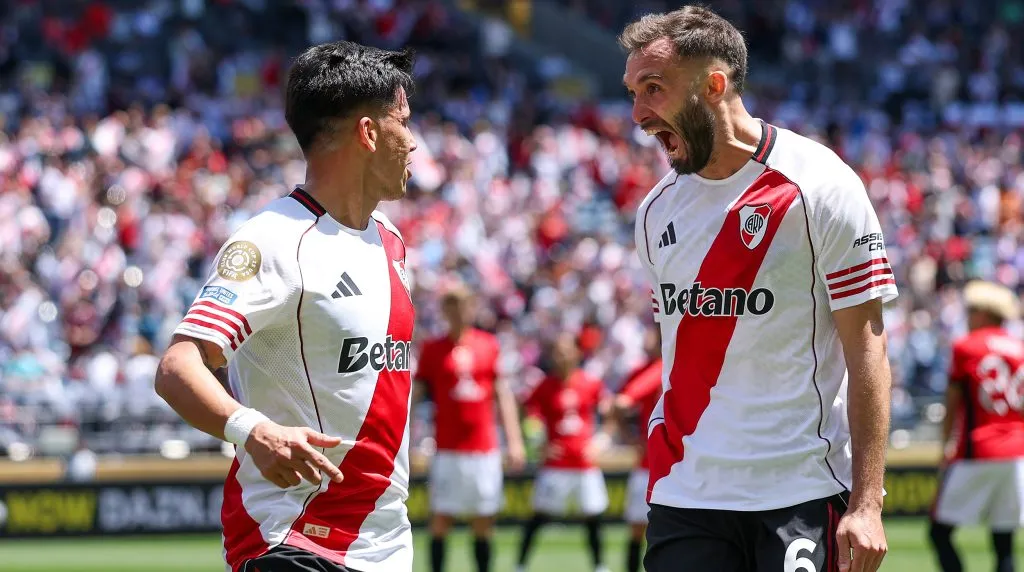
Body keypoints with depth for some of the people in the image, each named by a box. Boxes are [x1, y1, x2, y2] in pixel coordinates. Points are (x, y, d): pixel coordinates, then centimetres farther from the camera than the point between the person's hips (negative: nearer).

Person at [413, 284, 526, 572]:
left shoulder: (489, 344, 8)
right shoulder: (433, 349, 3)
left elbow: (502, 393, 11)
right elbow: (415, 392, 3)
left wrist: (514, 440, 6)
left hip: (484, 448, 2)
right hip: (448, 449, -2)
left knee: (484, 523, 5)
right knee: (441, 520, -4)